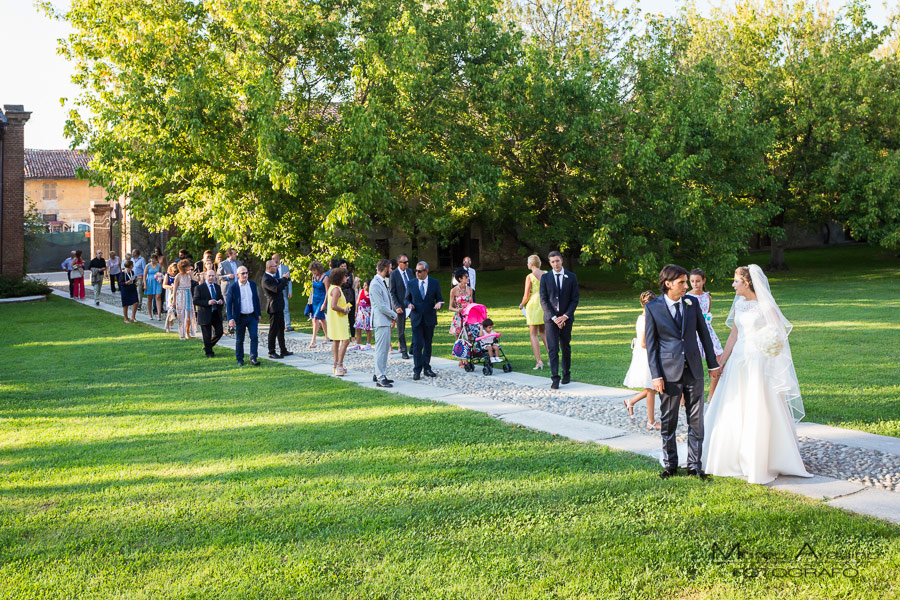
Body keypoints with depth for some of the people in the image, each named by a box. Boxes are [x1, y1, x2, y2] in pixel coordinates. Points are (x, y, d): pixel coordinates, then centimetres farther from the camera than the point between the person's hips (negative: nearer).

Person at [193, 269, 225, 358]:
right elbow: (195, 301, -12)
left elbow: (221, 297, 20)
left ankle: (207, 346, 27)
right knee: (207, 335, 3)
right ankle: (209, 352, 18)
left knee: (219, 332, 4)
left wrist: (221, 301, -5)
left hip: (216, 314, 5)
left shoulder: (217, 287, 12)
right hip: (205, 315, -5)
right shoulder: (199, 288, -6)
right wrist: (207, 302, -23)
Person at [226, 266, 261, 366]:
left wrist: (259, 313, 12)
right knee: (239, 340, 7)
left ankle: (253, 359, -4)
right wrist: (230, 318, -16)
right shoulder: (233, 287, -8)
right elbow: (228, 303, -8)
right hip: (240, 317, -3)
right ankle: (240, 360, 20)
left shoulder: (253, 285, 5)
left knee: (254, 337, -8)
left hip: (252, 316, 3)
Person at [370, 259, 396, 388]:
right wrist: (394, 315, -7)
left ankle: (379, 374, 22)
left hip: (386, 320, 10)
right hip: (381, 321, -10)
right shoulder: (375, 284, -18)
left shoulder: (383, 282, 13)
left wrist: (391, 317, 11)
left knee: (385, 348, 14)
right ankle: (380, 378, -6)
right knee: (381, 349, -8)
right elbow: (381, 306, -19)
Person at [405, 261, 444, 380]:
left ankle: (427, 368, 21)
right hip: (416, 318, -1)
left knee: (428, 344, 10)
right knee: (417, 345, -7)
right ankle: (417, 371, -4)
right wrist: (409, 304, -12)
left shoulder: (435, 283, 2)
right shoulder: (411, 283, 3)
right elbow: (407, 299, 10)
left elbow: (439, 298, 5)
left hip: (429, 319, 1)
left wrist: (438, 304, -17)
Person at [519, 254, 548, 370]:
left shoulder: (530, 277, -11)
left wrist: (522, 305, 8)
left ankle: (539, 362, -5)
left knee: (533, 334, 2)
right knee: (543, 331, 20)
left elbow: (526, 296, -10)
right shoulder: (546, 274, 3)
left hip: (533, 304, -5)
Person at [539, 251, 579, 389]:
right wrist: (554, 317, -12)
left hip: (566, 318, 1)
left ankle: (566, 374, 27)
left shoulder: (571, 277, 2)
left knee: (566, 347, 12)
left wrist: (565, 316, -12)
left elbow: (575, 299, 0)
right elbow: (543, 300, -2)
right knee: (553, 349, -8)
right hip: (550, 318, -1)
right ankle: (555, 379, -10)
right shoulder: (545, 277, 1)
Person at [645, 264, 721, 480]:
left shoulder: (692, 302, 3)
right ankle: (670, 465, 21)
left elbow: (704, 333, 11)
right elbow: (650, 344, -3)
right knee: (668, 422, 7)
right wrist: (656, 375, -8)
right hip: (669, 372, -3)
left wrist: (713, 363, 10)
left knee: (696, 420, 7)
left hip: (693, 370, 3)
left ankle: (694, 465, 18)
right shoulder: (653, 308, -5)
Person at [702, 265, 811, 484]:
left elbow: (779, 334, -2)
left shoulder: (766, 306, -8)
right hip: (738, 361, 6)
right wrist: (721, 363, 12)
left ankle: (760, 463, 9)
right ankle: (735, 458, 22)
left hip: (760, 363, -6)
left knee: (760, 413, -2)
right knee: (733, 412, 9)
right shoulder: (738, 305, 10)